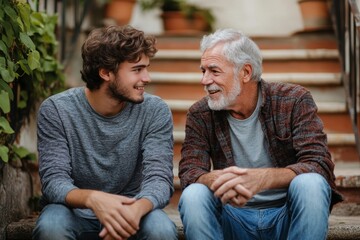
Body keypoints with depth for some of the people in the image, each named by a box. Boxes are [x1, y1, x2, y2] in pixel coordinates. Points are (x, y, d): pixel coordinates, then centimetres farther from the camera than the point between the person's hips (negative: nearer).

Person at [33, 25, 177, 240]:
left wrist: (136, 209, -41)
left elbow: (159, 178, -17)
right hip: (75, 212, 0)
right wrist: (92, 198, -42)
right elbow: (54, 180, -18)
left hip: (129, 211, 1)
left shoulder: (155, 112, -9)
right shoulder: (56, 110, -12)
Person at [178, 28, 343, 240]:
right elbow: (189, 173, -9)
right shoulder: (200, 115, 1)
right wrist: (217, 180, -35)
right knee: (193, 196, -27)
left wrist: (263, 178, -37)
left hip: (288, 217, -1)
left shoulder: (294, 101, -6)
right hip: (235, 219, 1)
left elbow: (319, 165, -17)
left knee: (310, 184, -32)